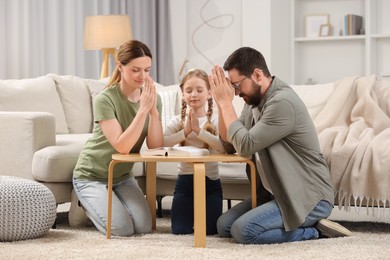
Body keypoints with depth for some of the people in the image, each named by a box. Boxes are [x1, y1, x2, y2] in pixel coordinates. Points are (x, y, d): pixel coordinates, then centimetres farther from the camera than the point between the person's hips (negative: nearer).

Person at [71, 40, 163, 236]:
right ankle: (87, 204, 12)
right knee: (122, 229, -17)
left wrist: (153, 111, -26)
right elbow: (122, 146, -31)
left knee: (144, 228, -10)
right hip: (92, 176, -5)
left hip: (122, 176, 5)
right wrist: (143, 109, -34)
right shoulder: (105, 99, -23)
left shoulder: (152, 97, -6)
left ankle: (108, 203, 19)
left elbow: (155, 147, -13)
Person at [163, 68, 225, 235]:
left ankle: (203, 211, 24)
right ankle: (191, 211, 25)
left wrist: (198, 130, -24)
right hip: (185, 181, 2)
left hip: (210, 181, -1)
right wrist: (185, 131, -20)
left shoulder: (215, 121, -4)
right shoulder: (178, 121, 1)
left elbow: (224, 147, -23)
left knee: (209, 230, -10)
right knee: (180, 230, -8)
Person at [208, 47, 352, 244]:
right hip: (275, 192, 10)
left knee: (242, 230, -24)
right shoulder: (254, 101, 7)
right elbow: (229, 145, 7)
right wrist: (222, 103, -5)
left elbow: (245, 145, -24)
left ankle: (312, 231, -6)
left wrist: (226, 103, -16)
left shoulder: (282, 102, -23)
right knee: (224, 226, 4)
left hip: (309, 197, -10)